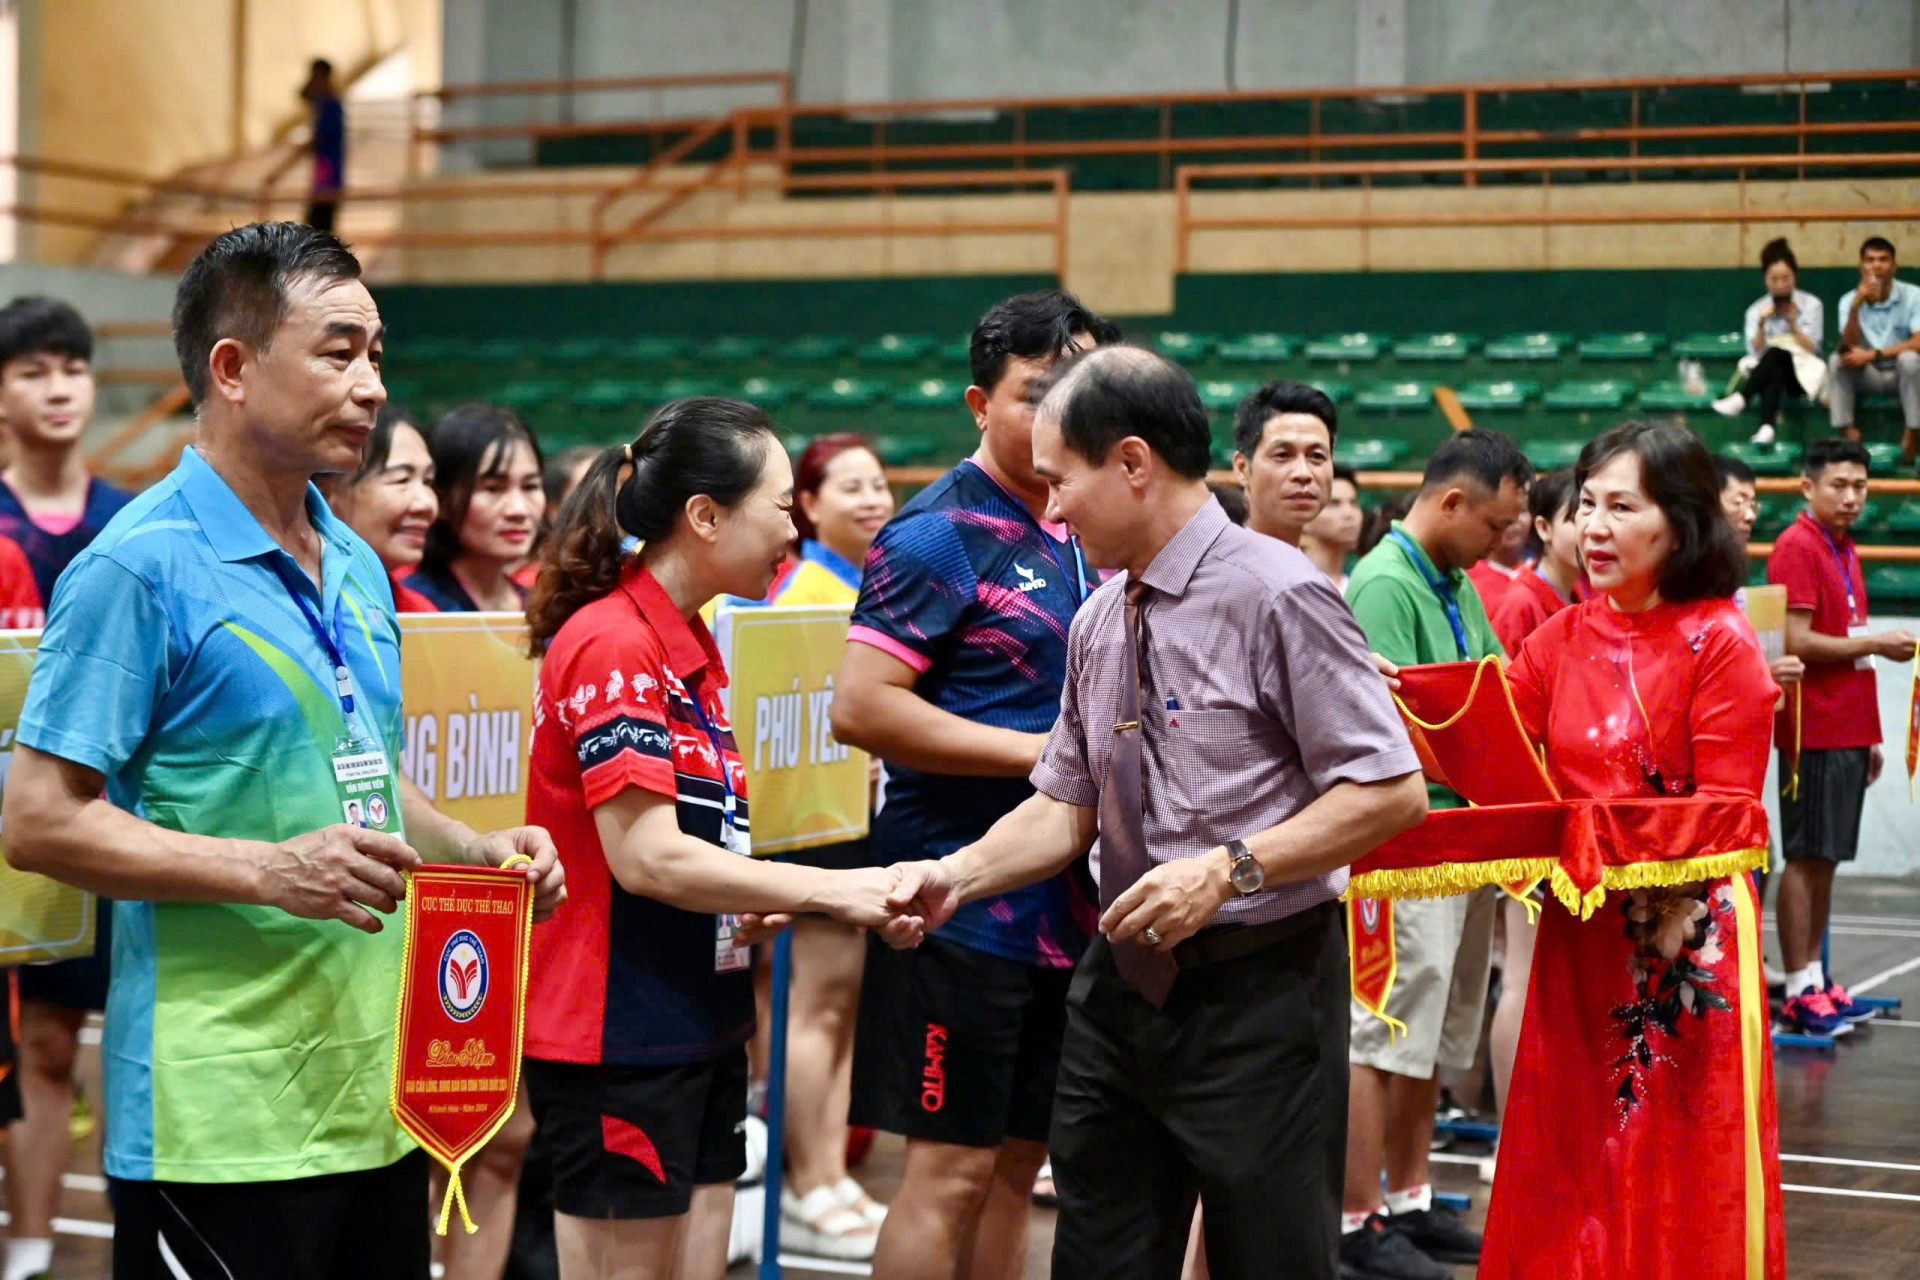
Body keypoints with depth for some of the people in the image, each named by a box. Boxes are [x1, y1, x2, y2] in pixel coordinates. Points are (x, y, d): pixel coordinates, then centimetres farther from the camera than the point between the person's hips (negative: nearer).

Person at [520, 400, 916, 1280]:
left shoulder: (690, 645, 13)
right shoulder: (611, 645, -16)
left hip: (700, 1033, 9)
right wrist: (829, 889, -17)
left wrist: (764, 908, 5)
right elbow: (647, 858, -22)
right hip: (618, 1043, -9)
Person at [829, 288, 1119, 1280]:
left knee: (1016, 1161, 13)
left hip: (1062, 896, 8)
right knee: (951, 1166, -4)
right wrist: (1042, 751, -18)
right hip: (965, 897, -8)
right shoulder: (941, 535, -10)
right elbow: (860, 707, -19)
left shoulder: (1077, 537, 14)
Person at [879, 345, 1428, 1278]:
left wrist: (1229, 867, -23)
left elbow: (1392, 791, -17)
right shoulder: (1099, 620, 9)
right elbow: (1066, 807, 11)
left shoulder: (1277, 595, -14)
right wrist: (957, 875, -5)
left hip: (1256, 988, -7)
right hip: (1123, 981, 7)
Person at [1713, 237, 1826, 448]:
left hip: (1803, 373, -1)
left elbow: (1811, 349, -1)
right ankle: (1766, 428, -63)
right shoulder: (1756, 310, 8)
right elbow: (1757, 352, -2)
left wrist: (1793, 324, -15)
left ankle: (1740, 399, -55)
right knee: (1774, 371, -39)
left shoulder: (1811, 304, 4)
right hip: (1769, 373, 1)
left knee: (1777, 353, -36)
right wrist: (1762, 324, -18)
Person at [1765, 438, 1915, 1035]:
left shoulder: (1844, 551, 17)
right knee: (1805, 858, -4)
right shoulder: (1797, 547, -10)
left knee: (1827, 859, 11)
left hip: (1848, 733, 8)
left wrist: (1869, 734, 18)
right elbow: (1797, 642, -17)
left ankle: (1816, 978, 16)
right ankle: (1799, 990, -1)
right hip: (1814, 733, -8)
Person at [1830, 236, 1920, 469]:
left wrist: (1873, 354, -25)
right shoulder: (1849, 300, -2)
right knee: (1837, 360, -24)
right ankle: (1849, 436, -27)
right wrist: (1856, 307, -27)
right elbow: (1849, 346, -13)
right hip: (1868, 376, 2)